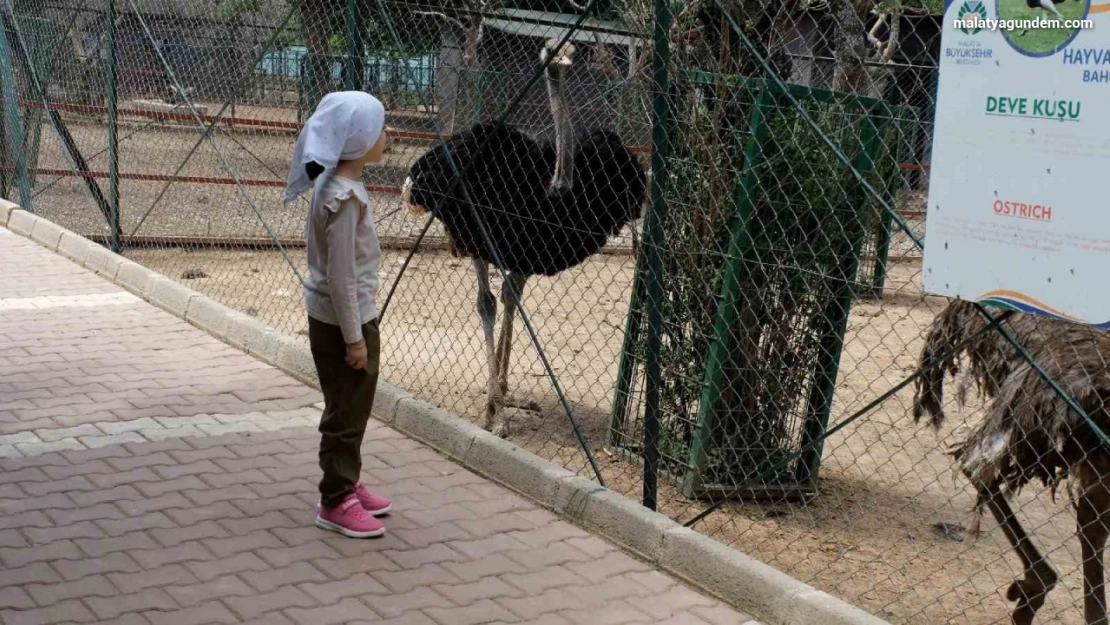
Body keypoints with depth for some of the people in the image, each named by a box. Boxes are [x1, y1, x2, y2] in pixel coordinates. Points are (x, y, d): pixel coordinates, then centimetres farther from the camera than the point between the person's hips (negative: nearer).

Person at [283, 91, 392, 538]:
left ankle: (347, 485, 33)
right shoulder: (345, 197, -24)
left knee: (353, 408, 20)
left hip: (348, 315, 10)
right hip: (342, 319, -10)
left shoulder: (336, 184, 6)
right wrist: (354, 336, -19)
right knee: (347, 412, 2)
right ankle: (336, 502, 14)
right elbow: (341, 276, -23)